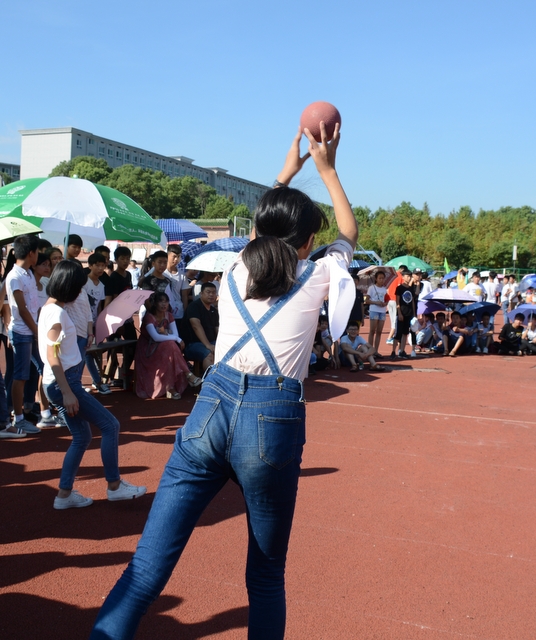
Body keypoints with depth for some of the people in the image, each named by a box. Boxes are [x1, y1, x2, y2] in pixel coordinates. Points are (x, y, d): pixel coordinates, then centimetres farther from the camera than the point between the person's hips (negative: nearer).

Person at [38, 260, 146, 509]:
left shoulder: (50, 308, 12)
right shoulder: (56, 312, -17)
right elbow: (52, 357, -22)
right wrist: (67, 392, -23)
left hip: (62, 382, 10)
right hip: (63, 382, -10)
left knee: (82, 437, 14)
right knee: (110, 425, -4)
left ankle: (64, 494, 17)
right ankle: (114, 486, 5)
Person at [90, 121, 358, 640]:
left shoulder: (237, 270, 15)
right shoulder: (315, 277, 8)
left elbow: (262, 230, 40)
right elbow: (349, 233, 30)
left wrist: (286, 174, 48)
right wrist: (327, 169, 36)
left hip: (211, 407, 2)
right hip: (273, 421, -2)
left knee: (148, 563, 0)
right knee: (266, 577, 14)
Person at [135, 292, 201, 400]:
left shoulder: (169, 315, 2)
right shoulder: (149, 317, -17)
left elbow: (175, 335, -7)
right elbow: (156, 337, -31)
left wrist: (165, 334, -26)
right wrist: (175, 338, -27)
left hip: (164, 349, 6)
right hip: (147, 351, -6)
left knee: (171, 345, -30)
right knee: (170, 345, -33)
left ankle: (171, 388, -33)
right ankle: (188, 375, -30)